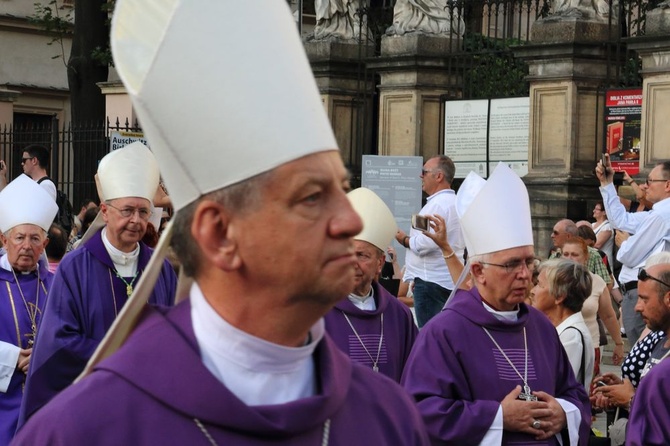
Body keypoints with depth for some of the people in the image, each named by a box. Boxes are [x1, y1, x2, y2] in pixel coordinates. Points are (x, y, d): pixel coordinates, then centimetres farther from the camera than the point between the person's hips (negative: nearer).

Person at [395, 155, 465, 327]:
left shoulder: (437, 204, -15)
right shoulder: (455, 202, 17)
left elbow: (427, 243, -22)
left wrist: (405, 240, -5)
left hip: (431, 281, -10)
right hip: (450, 280, 10)